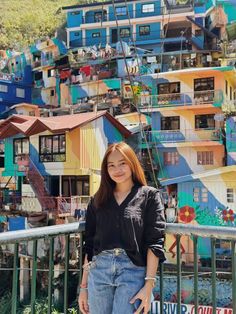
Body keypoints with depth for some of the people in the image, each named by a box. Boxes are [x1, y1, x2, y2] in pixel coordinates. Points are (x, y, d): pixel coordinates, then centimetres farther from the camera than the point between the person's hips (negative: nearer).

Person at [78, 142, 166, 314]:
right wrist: (84, 286, 11)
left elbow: (155, 241, -4)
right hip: (99, 271, 4)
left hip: (133, 272, -3)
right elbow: (89, 244, 13)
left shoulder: (149, 196, 3)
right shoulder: (98, 200, 13)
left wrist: (149, 284, -12)